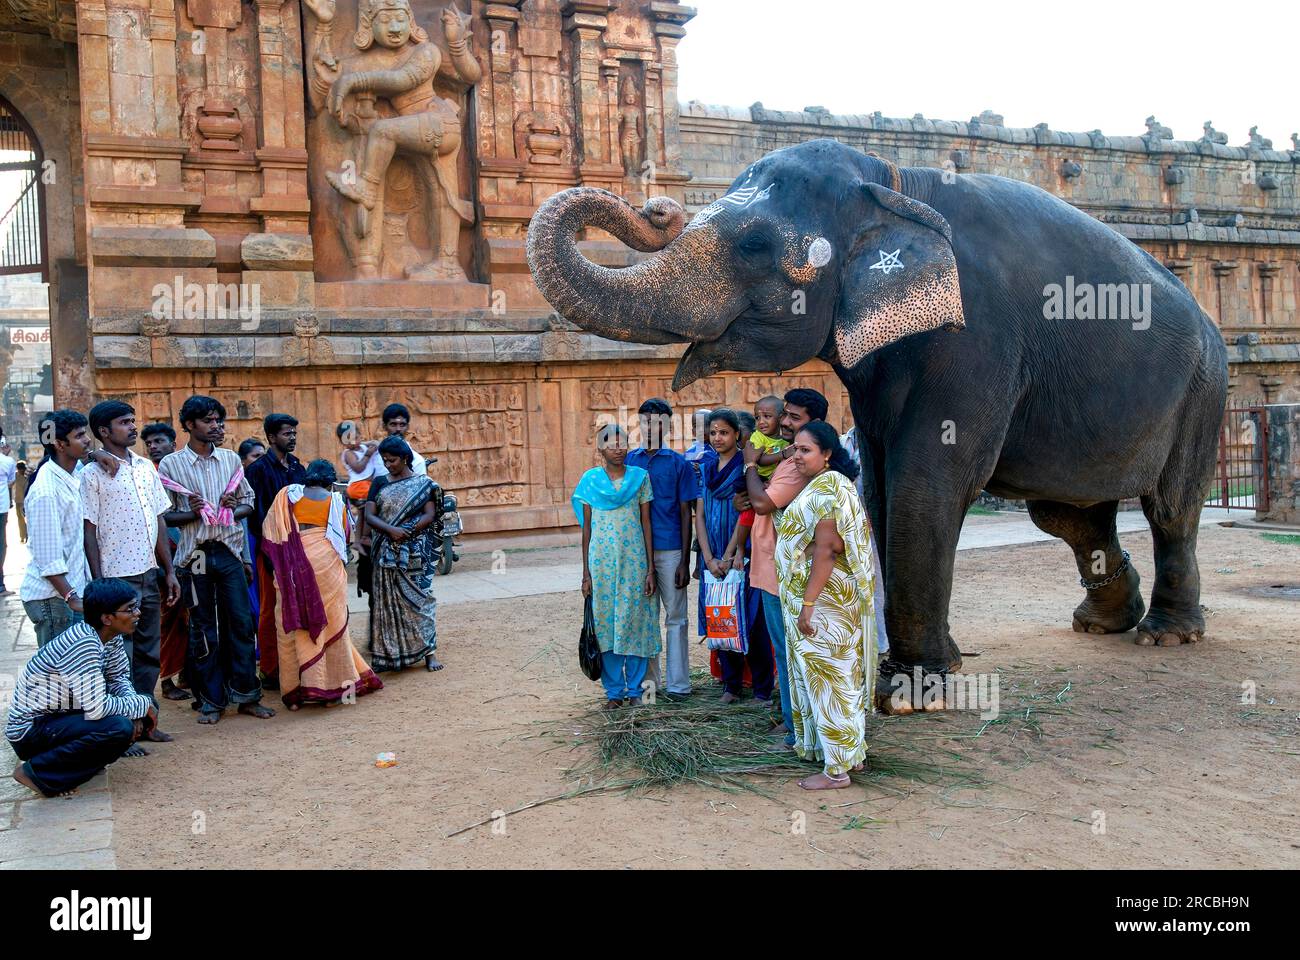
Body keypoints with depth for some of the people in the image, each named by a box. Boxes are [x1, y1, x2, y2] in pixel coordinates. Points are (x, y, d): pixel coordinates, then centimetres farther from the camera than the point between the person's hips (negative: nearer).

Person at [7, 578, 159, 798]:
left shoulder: (111, 635, -3)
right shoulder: (83, 644, -29)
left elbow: (119, 678, 8)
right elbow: (97, 709, -32)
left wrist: (136, 710, -11)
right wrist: (141, 705, -18)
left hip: (62, 715, 9)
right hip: (30, 729, -9)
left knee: (141, 718, -1)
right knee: (118, 728, -29)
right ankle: (36, 771, -10)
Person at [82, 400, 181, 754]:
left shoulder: (146, 467, 10)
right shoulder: (93, 475, -8)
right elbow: (89, 532, -9)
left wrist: (169, 571, 11)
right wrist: (99, 584, -13)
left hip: (149, 574, 6)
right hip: (117, 578, -6)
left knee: (148, 653, 13)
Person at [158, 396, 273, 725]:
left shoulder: (231, 459, 9)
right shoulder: (170, 464, -1)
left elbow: (248, 500, 15)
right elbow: (162, 515, -2)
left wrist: (234, 510, -6)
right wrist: (191, 514, -19)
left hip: (230, 551, 3)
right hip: (195, 555, -3)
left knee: (242, 622, 2)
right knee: (203, 629, 5)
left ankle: (246, 696, 13)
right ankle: (211, 701, 15)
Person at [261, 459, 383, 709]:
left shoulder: (287, 495, 8)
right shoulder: (336, 501, 8)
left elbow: (269, 531, 5)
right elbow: (345, 535, 14)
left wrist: (281, 559, 17)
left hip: (294, 566, 0)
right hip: (327, 564, 0)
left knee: (293, 625, 7)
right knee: (331, 623, 9)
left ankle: (295, 690, 6)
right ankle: (332, 688, 12)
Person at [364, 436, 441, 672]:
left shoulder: (423, 483, 2)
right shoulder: (380, 484, 9)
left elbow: (430, 515, -5)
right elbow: (369, 516, 0)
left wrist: (407, 531, -19)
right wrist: (391, 530, -18)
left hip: (415, 553, -3)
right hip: (386, 554, 3)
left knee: (418, 599, -1)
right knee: (388, 602, 3)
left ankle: (428, 651, 4)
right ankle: (389, 653, 10)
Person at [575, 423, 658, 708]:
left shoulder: (639, 477, 3)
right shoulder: (590, 479, 3)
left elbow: (647, 523, 3)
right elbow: (586, 527, 5)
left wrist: (650, 568, -1)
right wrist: (586, 573, 3)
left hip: (634, 561, 0)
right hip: (602, 562, 0)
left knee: (635, 621, 3)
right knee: (606, 623, 3)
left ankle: (634, 689, 14)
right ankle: (614, 690, 13)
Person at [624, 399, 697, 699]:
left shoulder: (679, 463, 0)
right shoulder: (629, 460, 7)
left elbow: (686, 514, -1)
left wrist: (684, 561, -6)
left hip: (670, 550, -2)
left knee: (675, 617, 3)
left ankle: (677, 684, 10)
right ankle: (648, 680, 18)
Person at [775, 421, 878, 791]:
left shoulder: (826, 488, -18)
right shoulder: (828, 484, 14)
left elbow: (826, 549, -24)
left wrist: (808, 603, -25)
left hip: (823, 599, -10)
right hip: (830, 599, 10)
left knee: (828, 679, -3)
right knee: (840, 677, 16)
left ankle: (836, 769, 5)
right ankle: (852, 752, 27)